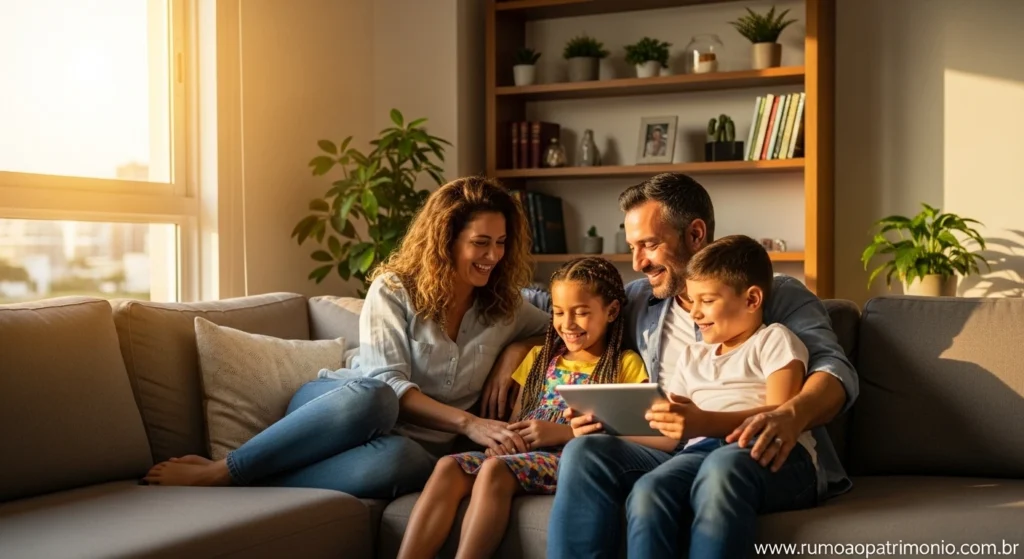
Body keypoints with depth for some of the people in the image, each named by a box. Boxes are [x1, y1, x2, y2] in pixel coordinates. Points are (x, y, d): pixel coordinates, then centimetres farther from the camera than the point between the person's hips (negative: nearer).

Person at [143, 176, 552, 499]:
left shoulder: (504, 306, 8)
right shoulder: (393, 288, -5)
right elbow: (387, 384, -14)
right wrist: (468, 423, -26)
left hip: (411, 440, 2)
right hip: (347, 404, -2)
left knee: (398, 460, -40)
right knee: (372, 398, -42)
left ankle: (229, 480, -34)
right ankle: (220, 470, -31)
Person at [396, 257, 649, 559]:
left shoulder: (625, 364, 8)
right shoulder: (541, 358, 26)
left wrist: (563, 432, -15)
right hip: (520, 453, 6)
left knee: (495, 469, -34)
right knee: (449, 466, -24)